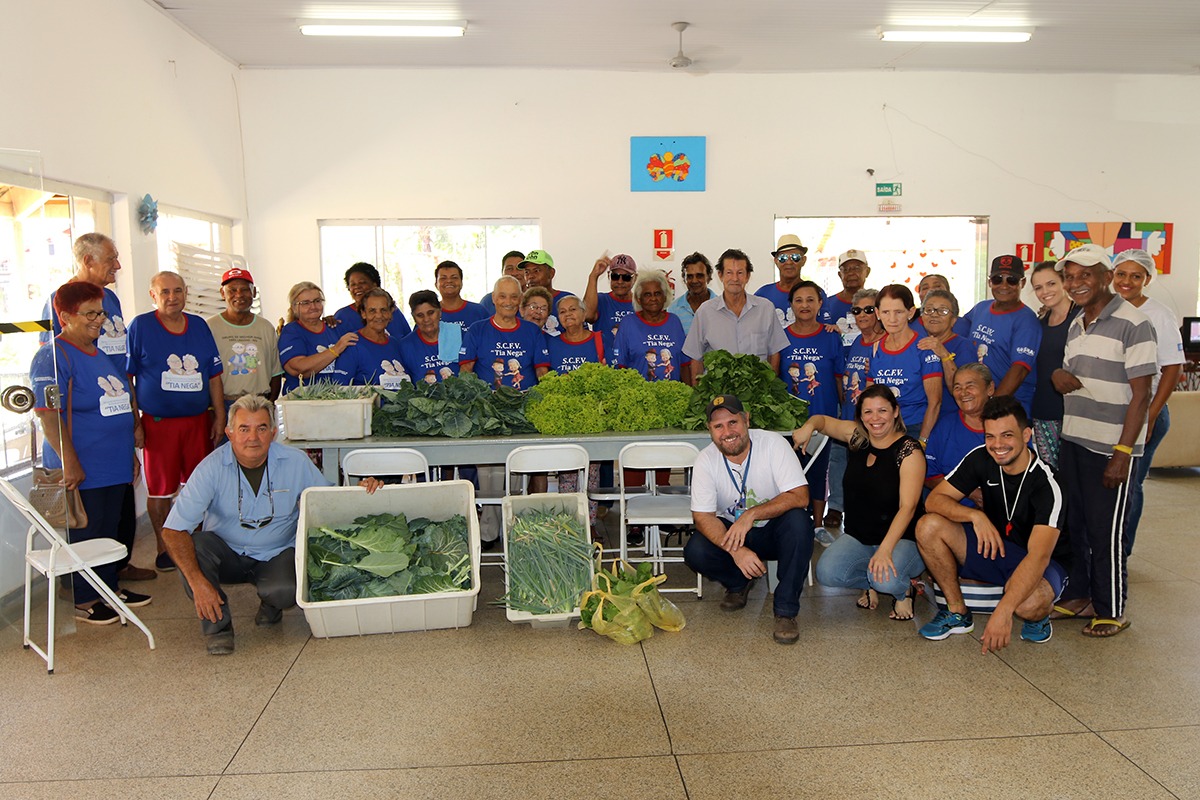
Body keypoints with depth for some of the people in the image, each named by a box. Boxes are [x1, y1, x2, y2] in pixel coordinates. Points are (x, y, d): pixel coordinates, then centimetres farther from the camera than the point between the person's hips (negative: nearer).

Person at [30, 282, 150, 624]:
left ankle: (109, 588, 32)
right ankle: (82, 601, 18)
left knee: (117, 528, 16)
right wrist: (69, 463, -22)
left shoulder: (104, 356, 14)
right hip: (82, 470, -8)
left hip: (116, 468, 8)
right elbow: (49, 414, -20)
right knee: (85, 535, 3)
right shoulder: (53, 357, -13)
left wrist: (130, 451, 23)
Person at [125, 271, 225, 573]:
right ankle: (164, 549, 19)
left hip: (198, 420, 3)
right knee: (161, 488, 5)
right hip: (158, 422, -3)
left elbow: (214, 375, 11)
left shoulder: (199, 326, 8)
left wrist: (219, 416, 7)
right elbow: (126, 377, -3)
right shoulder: (140, 326, -2)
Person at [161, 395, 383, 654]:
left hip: (277, 554, 0)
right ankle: (217, 624, -8)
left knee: (287, 590, -31)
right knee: (194, 545, -31)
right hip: (226, 554, 0)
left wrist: (361, 490, -20)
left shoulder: (295, 462, -12)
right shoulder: (212, 467, -18)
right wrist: (197, 581, -34)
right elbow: (174, 529, -22)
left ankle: (270, 605, 10)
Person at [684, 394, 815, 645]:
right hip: (730, 532, 2)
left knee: (798, 520, -34)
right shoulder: (706, 460, -13)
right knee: (694, 551, -26)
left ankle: (786, 610, -19)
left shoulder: (773, 444, -18)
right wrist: (736, 551, -32)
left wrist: (751, 514, -35)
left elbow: (799, 496, -25)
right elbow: (702, 516, -16)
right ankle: (739, 583, 9)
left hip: (774, 532, -1)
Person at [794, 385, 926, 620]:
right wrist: (809, 427, -6)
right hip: (857, 537, 5)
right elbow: (822, 420, 20)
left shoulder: (908, 450, -13)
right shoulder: (857, 436, 2)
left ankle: (903, 589, 5)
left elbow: (907, 507, -20)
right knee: (826, 573, -22)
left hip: (902, 538, -4)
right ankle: (872, 584, 9)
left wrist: (885, 549, -32)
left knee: (886, 580, -34)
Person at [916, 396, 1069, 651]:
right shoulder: (981, 459, -11)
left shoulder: (1046, 484, -26)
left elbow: (1038, 556, -36)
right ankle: (957, 612, -2)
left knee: (1027, 605, -39)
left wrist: (1003, 611, -47)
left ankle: (1038, 616, 2)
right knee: (929, 526, -19)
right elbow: (934, 499, -11)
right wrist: (975, 515, -31)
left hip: (1042, 563, -5)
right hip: (993, 546, 5)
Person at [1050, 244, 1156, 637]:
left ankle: (1112, 611, 15)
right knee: (1074, 524, 14)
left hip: (1111, 447, -7)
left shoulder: (1132, 323, -12)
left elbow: (1140, 395, -15)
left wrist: (1122, 453, -18)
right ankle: (1078, 597, 27)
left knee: (1105, 532, 1)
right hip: (1073, 441, 7)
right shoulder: (1076, 325, 12)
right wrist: (1059, 375, -3)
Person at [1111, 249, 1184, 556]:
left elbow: (1172, 369, -7)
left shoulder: (1159, 316, -6)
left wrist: (1150, 418, -12)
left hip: (1143, 412, -3)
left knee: (1128, 486, 2)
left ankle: (1120, 554, 16)